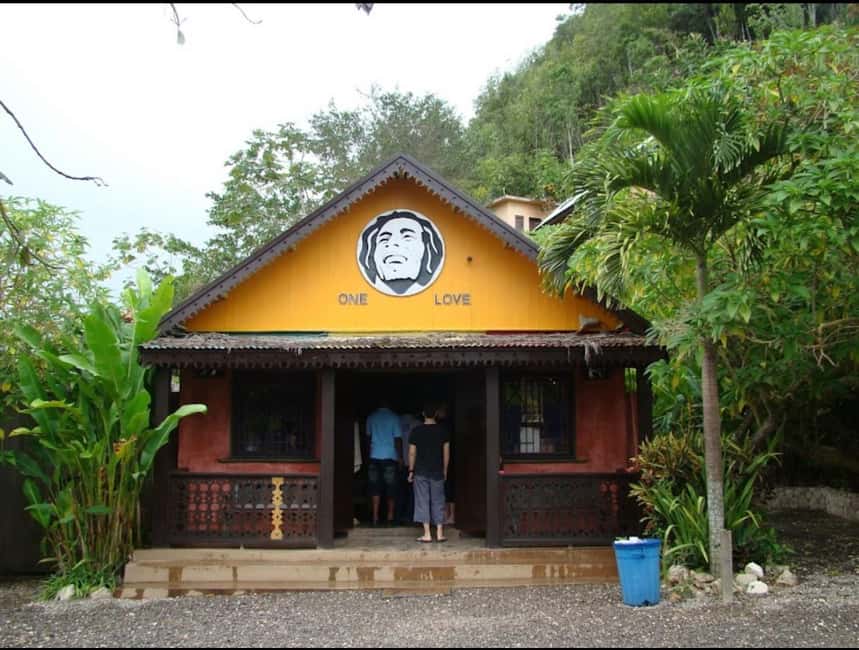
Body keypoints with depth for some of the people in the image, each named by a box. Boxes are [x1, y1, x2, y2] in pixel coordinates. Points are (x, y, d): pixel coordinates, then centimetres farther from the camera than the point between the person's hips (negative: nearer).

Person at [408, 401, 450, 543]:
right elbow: (446, 452, 3)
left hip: (421, 472, -1)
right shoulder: (442, 430, 0)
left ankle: (427, 534, -2)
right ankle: (440, 533, 8)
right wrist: (445, 470, 12)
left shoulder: (416, 430, -4)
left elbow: (412, 452, -3)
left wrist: (411, 471, 5)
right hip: (437, 471, 2)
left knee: (423, 501, 2)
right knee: (438, 501, 8)